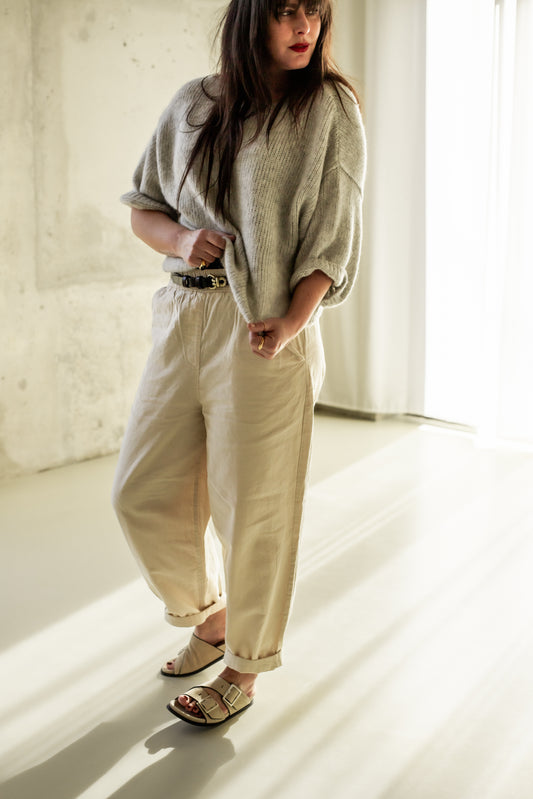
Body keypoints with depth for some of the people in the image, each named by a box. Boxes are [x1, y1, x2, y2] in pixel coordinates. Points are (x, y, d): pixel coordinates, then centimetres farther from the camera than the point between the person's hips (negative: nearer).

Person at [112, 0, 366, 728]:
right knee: (142, 491, 8)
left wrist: (292, 322, -19)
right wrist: (180, 238, -8)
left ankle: (244, 669, 23)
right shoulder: (193, 105, 10)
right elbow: (143, 209, 14)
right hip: (185, 314, 5)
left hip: (265, 328, -5)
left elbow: (334, 234, -5)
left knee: (253, 505, 2)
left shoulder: (330, 108, 0)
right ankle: (210, 616, 34)